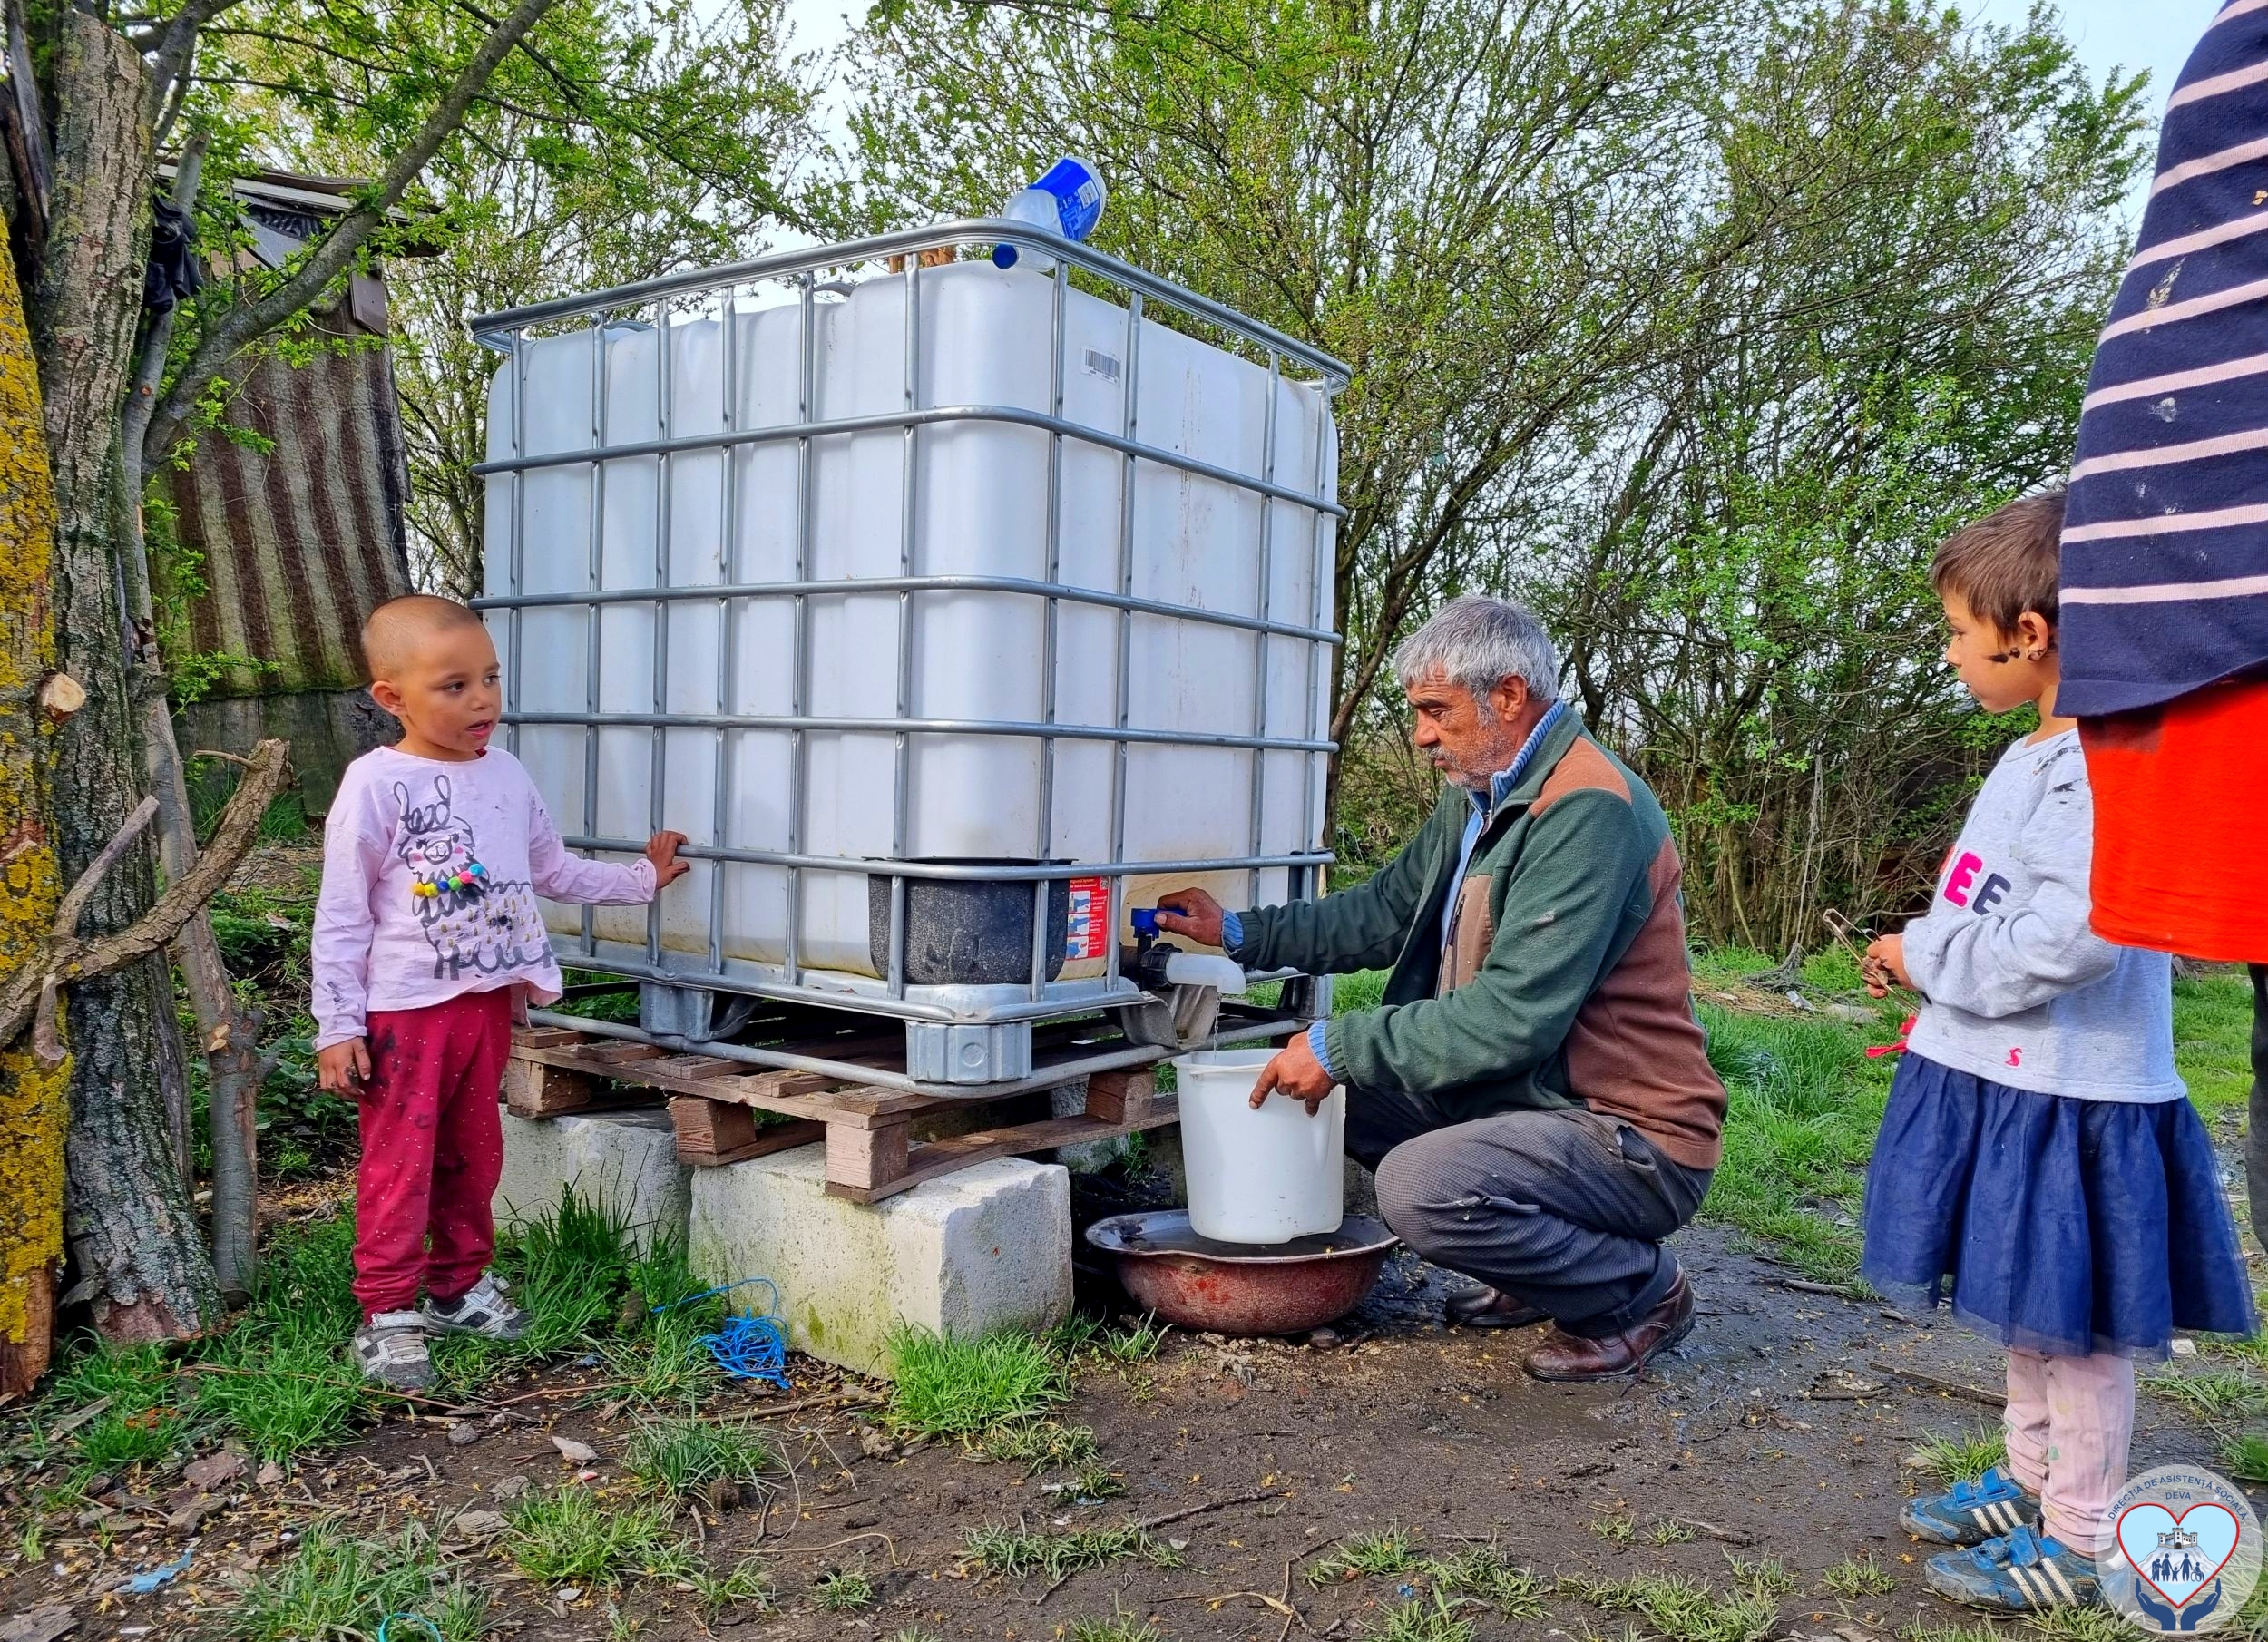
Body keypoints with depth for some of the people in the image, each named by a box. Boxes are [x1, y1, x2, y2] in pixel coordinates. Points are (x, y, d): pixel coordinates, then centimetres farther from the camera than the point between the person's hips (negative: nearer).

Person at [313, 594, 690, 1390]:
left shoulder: (506, 775, 7)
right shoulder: (375, 784, -11)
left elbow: (554, 870, 20)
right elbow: (341, 916, -9)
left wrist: (642, 877, 19)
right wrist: (337, 1027, -11)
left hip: (489, 999, 6)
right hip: (404, 1009, -6)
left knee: (474, 1154, 16)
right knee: (401, 1165, -1)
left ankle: (460, 1284, 31)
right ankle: (387, 1315, 11)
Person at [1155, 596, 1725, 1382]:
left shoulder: (1589, 813, -23)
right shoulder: (1478, 798, 9)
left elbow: (1512, 1016, -29)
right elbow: (1385, 912, 18)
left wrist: (1339, 1046, -22)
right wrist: (1239, 932, 13)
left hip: (1634, 1139, -10)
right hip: (1527, 1099, 10)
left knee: (1422, 1185, -30)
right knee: (1349, 1093, 9)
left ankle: (1641, 1291, -2)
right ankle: (1535, 1271, 17)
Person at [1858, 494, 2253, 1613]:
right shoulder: (2034, 755, 12)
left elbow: (2074, 933, -29)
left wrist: (1928, 958, -17)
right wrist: (1919, 957, 9)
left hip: (2069, 1100, -10)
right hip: (2001, 1081, 10)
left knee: (2074, 1321, 4)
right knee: (2025, 1310, 22)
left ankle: (2081, 1540, 18)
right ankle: (2033, 1480, 38)